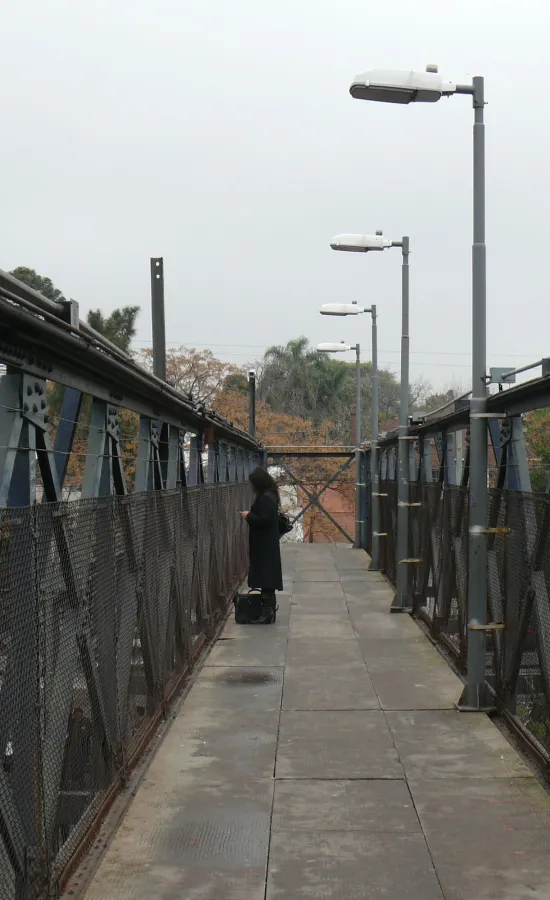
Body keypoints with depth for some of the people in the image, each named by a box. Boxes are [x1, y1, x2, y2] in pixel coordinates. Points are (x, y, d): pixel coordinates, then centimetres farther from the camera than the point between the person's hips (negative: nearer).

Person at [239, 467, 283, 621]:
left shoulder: (266, 498, -20)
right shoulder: (269, 495, 12)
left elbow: (264, 520, -25)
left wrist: (248, 516, -13)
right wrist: (250, 515, 10)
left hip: (264, 545, -11)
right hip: (267, 543, 11)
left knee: (265, 577, -9)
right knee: (267, 578, 14)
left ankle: (267, 610, -8)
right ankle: (269, 608, 21)